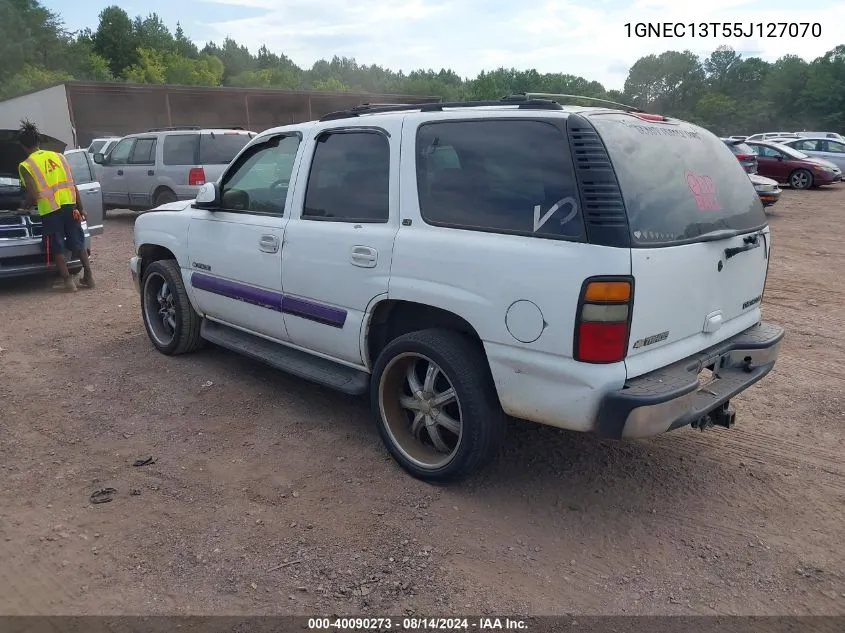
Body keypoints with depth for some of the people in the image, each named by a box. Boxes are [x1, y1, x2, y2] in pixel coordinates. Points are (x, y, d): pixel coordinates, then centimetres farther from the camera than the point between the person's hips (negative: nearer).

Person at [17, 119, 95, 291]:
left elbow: (33, 195, -9)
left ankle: (68, 281, 5)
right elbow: (73, 185, 9)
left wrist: (27, 205, 13)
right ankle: (88, 277, 15)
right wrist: (81, 208, 14)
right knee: (78, 243, 14)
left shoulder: (26, 166, -4)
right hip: (69, 205, 4)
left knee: (57, 248, 7)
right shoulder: (58, 156, 10)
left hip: (50, 210, -4)